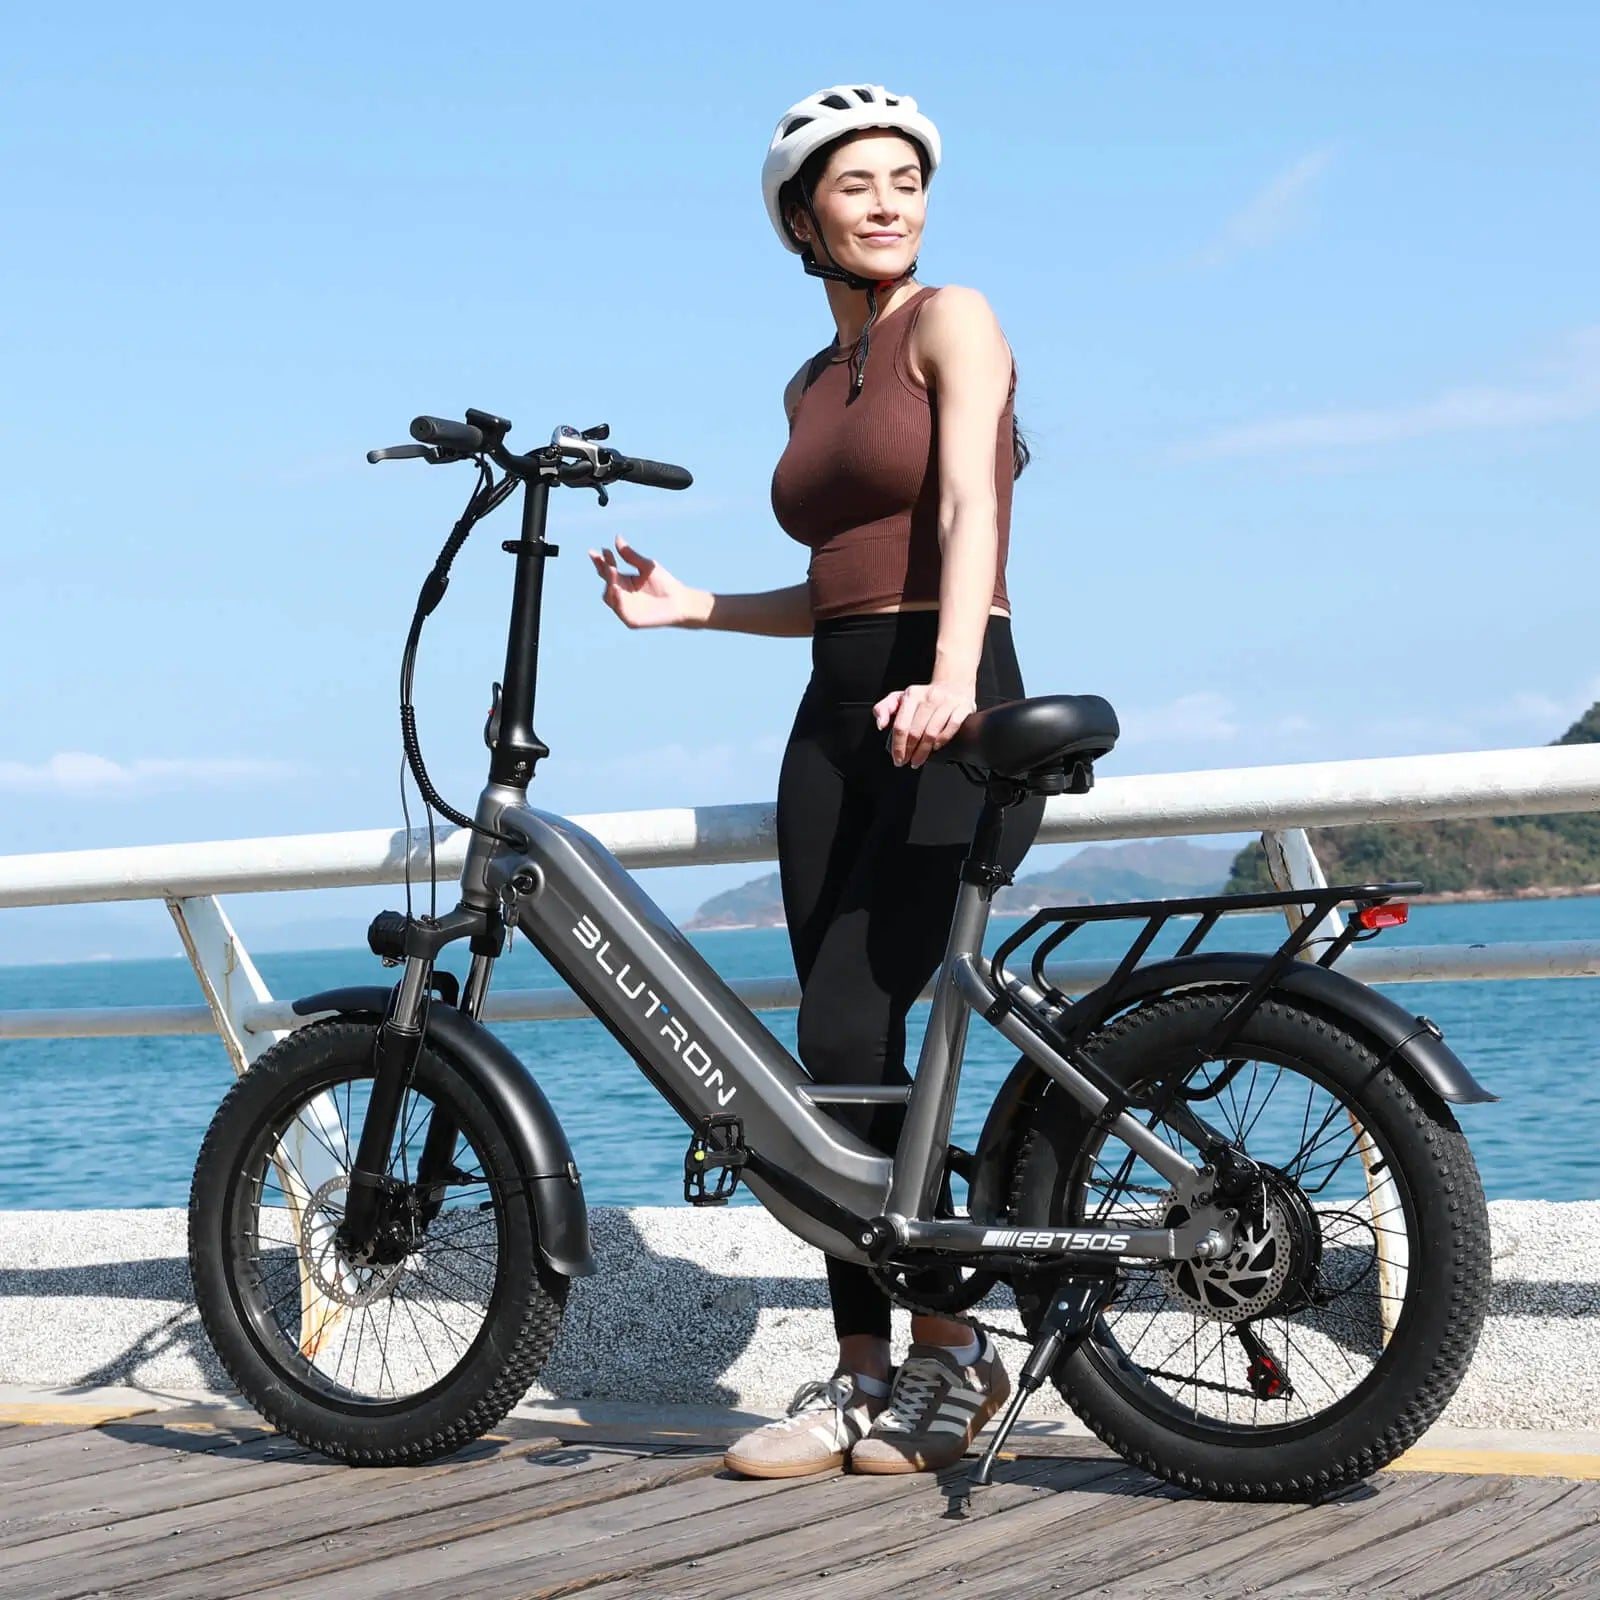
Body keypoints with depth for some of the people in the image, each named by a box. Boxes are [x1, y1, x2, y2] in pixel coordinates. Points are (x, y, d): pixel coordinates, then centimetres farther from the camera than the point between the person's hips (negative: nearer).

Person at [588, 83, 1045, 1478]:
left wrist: (947, 681, -31)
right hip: (835, 726, 7)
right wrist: (694, 608, 11)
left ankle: (956, 1349, -2)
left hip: (951, 722, -7)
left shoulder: (952, 321, -1)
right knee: (840, 1050, 2)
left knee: (850, 1032, -16)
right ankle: (862, 1374, 8)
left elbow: (968, 506, -17)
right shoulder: (812, 387, 19)